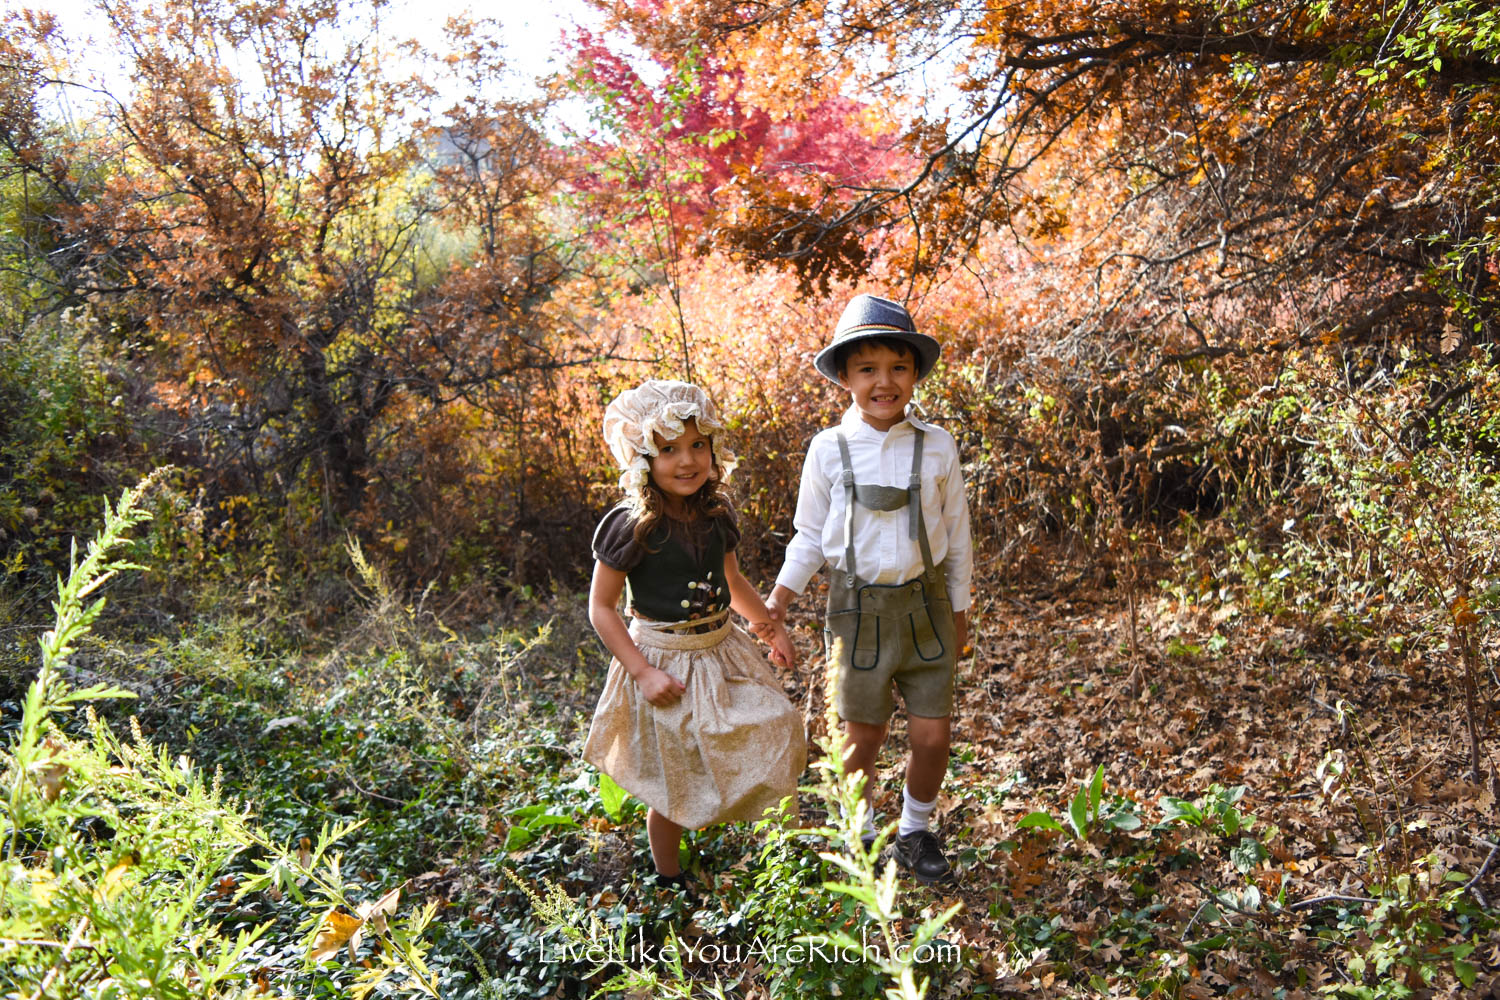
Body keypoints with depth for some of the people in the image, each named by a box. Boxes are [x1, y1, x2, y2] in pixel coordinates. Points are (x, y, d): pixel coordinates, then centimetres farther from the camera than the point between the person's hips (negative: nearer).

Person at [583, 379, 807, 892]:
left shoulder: (715, 516, -2)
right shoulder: (630, 528, -20)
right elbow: (601, 607, -14)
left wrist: (772, 628, 15)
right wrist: (643, 673, -20)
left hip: (723, 652, 6)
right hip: (665, 665, -6)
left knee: (774, 731, 11)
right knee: (676, 788, 7)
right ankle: (670, 881, 31)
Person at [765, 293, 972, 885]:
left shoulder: (936, 446, -3)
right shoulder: (828, 449, -5)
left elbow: (956, 532, 7)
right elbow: (811, 534, 4)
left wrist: (959, 607, 11)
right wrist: (780, 597, -5)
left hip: (925, 604, 1)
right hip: (858, 608, -1)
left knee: (932, 736, 2)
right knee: (863, 739, 8)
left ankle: (916, 834, 29)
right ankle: (862, 834, 34)